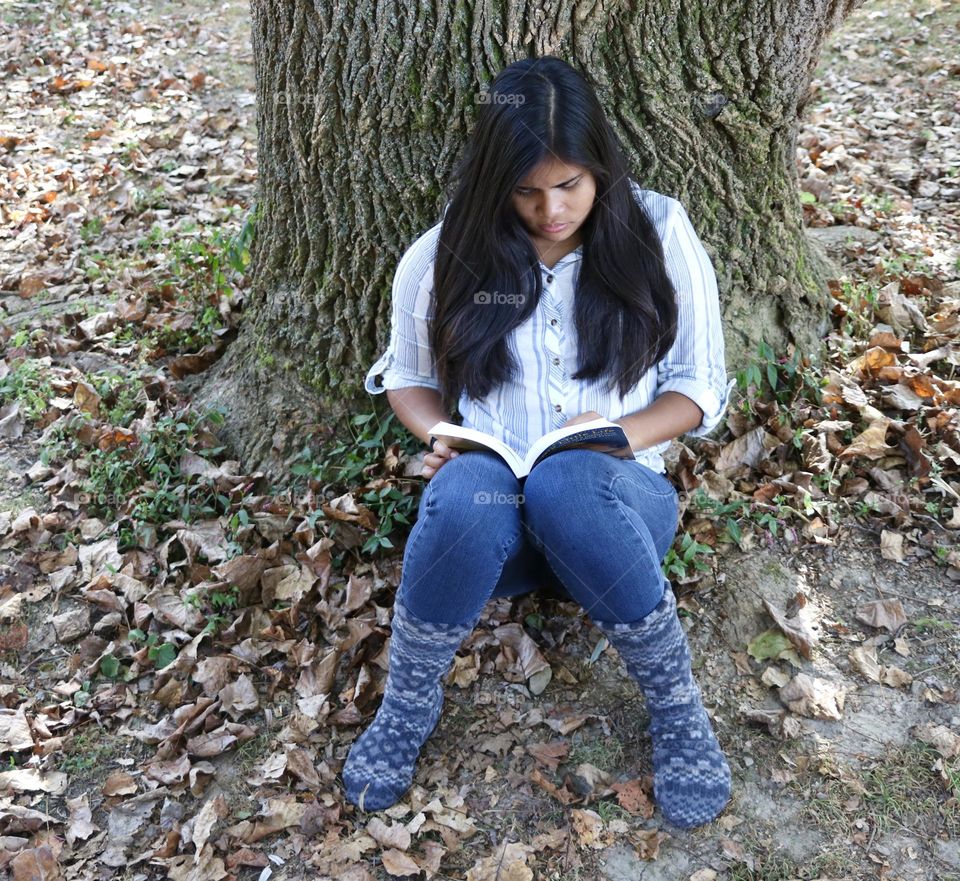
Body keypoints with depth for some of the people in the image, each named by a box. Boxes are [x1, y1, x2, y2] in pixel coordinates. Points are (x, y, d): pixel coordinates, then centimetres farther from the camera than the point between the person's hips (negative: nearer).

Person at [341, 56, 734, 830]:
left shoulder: (659, 235, -2)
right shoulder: (444, 255, 0)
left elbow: (700, 386, 3)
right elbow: (406, 377, 14)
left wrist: (621, 432, -16)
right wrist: (440, 435, -8)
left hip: (613, 500, 0)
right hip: (486, 514, 1)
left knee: (567, 481, -38)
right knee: (467, 489, -37)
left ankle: (677, 706, -14)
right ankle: (409, 703, -9)